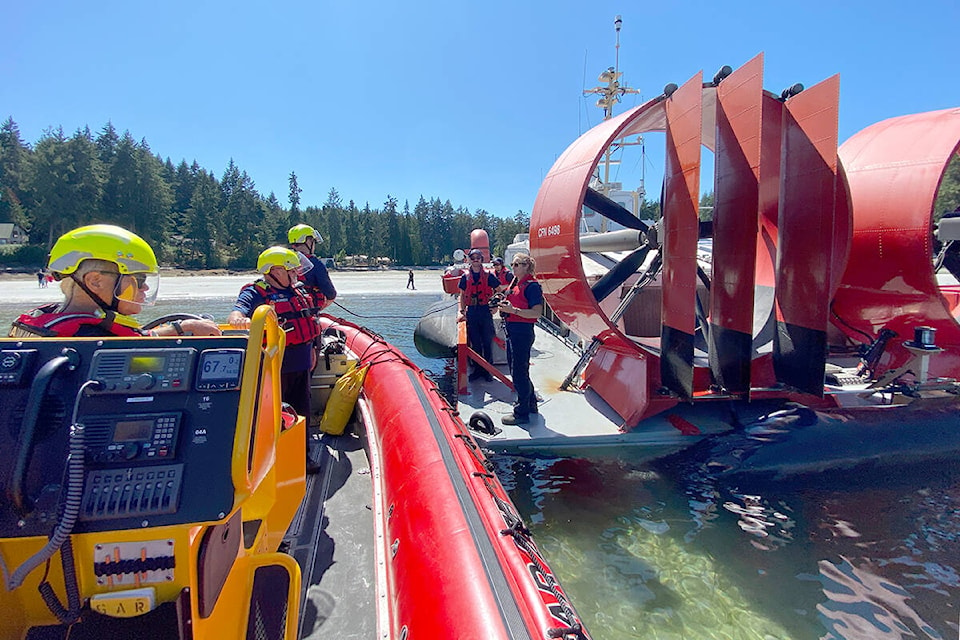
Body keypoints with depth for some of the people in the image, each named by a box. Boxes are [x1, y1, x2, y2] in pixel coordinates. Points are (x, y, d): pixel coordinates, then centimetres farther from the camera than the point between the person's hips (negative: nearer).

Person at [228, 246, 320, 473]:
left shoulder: (299, 290, 12)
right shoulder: (256, 293, -10)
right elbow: (235, 313, -27)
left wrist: (310, 351, 24)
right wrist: (238, 319, -51)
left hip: (301, 364, 7)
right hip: (275, 367, -7)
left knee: (302, 411, 16)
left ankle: (303, 455, 31)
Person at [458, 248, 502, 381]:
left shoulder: (488, 275, 0)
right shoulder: (465, 277, 7)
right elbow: (462, 295, 13)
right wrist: (462, 311, 5)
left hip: (485, 311, -2)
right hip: (471, 312, 2)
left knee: (487, 342, 2)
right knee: (475, 343, 7)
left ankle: (487, 370, 13)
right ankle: (477, 369, 18)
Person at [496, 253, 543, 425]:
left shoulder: (532, 285, -14)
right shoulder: (516, 284, 15)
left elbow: (537, 312, -21)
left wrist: (514, 310, -26)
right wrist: (505, 307, 8)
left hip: (522, 332, -10)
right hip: (513, 330, 10)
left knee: (519, 372, -3)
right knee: (518, 369, 20)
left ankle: (522, 413, 8)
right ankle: (530, 403, 36)